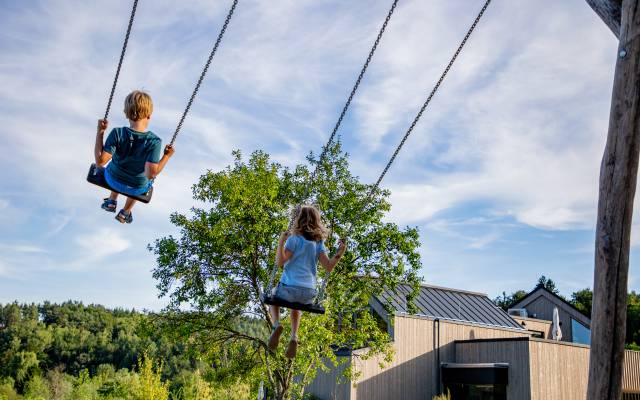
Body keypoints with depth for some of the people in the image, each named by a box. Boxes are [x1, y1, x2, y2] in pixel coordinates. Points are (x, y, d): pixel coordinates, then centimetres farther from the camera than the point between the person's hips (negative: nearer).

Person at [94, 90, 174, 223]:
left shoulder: (117, 133, -29)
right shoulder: (154, 142, -32)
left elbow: (100, 161, -27)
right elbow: (151, 174, -32)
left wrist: (100, 132, -21)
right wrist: (167, 156, -20)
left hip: (112, 180, 1)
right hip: (137, 189, -1)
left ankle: (112, 201, 46)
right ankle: (125, 212, 47)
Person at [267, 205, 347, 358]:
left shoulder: (295, 239, -5)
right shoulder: (319, 242, 9)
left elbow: (280, 261, -14)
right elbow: (329, 266, -1)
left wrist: (281, 242, -15)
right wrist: (340, 253, 7)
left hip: (290, 287, -4)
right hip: (309, 293, 4)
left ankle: (276, 324, 0)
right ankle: (294, 337, 15)